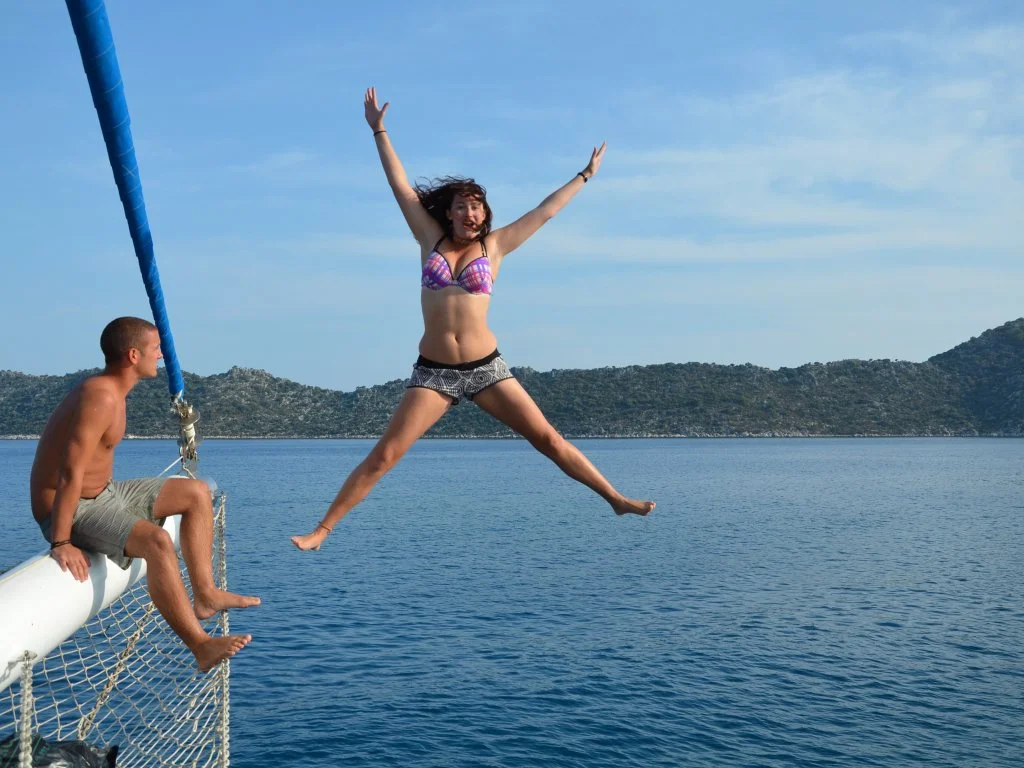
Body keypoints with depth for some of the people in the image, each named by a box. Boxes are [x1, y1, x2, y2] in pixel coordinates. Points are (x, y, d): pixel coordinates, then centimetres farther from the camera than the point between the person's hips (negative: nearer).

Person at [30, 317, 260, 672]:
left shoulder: (108, 389, 8)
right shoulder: (100, 398, -24)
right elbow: (70, 473, -29)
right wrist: (61, 543, -29)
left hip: (103, 495, 11)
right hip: (75, 510, -11)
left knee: (197, 493, 9)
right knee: (156, 540, -34)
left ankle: (204, 594, 9)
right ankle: (201, 645, -29)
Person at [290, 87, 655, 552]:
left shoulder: (494, 246, 6)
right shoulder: (431, 239, 7)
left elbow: (544, 211, 13)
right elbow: (400, 186, 8)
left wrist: (585, 175, 20)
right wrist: (379, 130, 8)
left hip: (486, 368, 0)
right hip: (432, 372, 0)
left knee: (549, 439, 1)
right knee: (383, 456, -7)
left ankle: (617, 500, 10)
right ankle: (322, 530, -1)